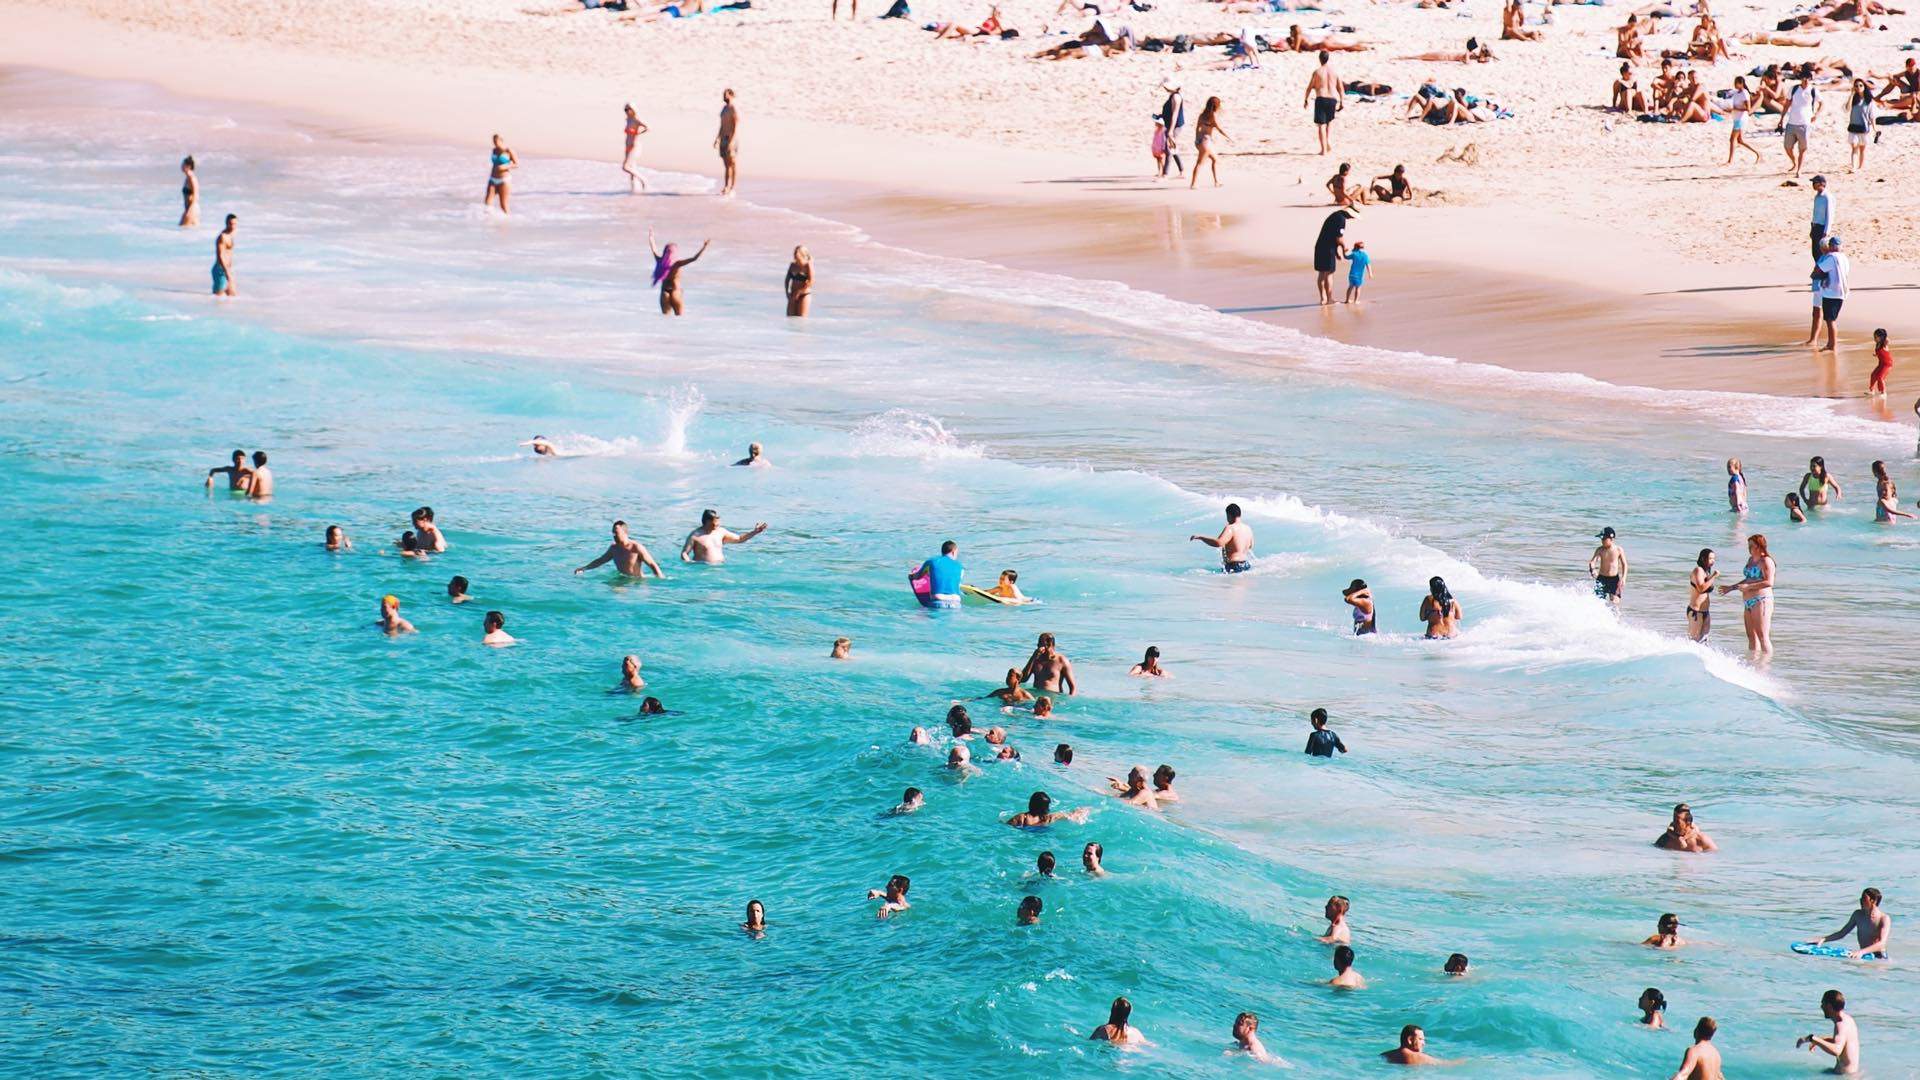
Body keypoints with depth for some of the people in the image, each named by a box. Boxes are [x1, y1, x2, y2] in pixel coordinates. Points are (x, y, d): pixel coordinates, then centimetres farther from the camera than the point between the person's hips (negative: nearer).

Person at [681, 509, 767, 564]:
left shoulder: (720, 532, 12)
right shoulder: (695, 535, -4)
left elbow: (739, 539, 22)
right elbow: (684, 554, -3)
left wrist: (754, 532, 14)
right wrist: (690, 563, -22)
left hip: (720, 566, 5)